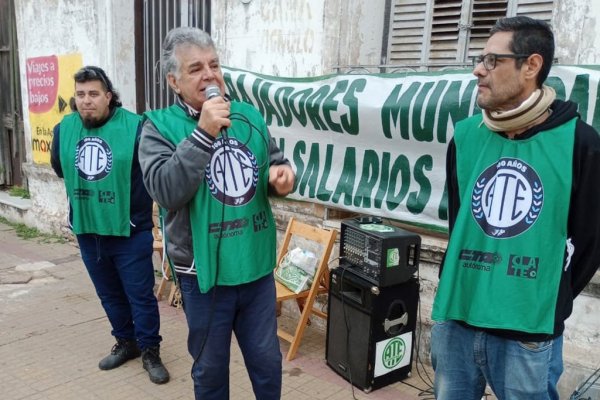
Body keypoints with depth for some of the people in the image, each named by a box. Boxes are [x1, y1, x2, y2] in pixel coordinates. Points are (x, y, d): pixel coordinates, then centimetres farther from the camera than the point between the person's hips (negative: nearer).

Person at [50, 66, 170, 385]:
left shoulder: (134, 127, -17)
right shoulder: (64, 129, 1)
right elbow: (60, 168, 18)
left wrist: (124, 194, -5)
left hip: (130, 231, -5)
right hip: (87, 231, 5)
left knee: (140, 295, 5)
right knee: (109, 295, 19)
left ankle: (150, 351, 21)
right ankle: (126, 342, 37)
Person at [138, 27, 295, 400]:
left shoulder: (249, 116, 3)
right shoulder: (160, 126, -9)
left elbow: (276, 163, 13)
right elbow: (166, 190, -24)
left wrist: (282, 176, -11)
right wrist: (203, 133, -28)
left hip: (257, 266, 4)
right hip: (204, 272, -3)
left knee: (267, 360, 19)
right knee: (210, 366, 17)